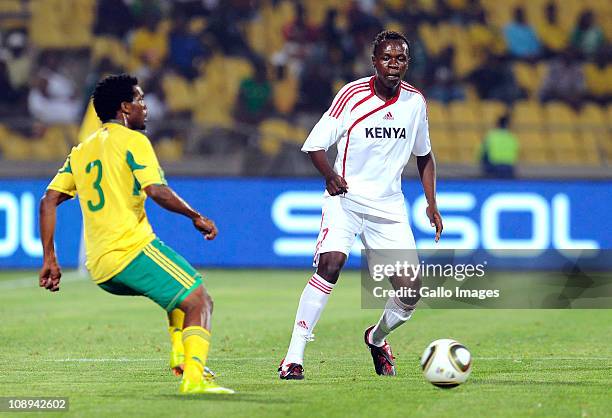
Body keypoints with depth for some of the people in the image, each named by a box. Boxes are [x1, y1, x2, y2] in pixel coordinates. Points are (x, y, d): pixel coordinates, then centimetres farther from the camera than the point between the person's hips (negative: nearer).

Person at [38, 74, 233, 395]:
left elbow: (48, 202, 15)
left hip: (100, 270, 8)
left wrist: (49, 259, 15)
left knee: (182, 289, 29)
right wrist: (197, 217, -3)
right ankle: (194, 378, -26)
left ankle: (180, 354, 12)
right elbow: (157, 191, -15)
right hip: (133, 249, -8)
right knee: (199, 302, -8)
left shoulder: (81, 151, 21)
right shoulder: (132, 140, -1)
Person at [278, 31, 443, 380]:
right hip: (346, 196, -4)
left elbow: (424, 155, 18)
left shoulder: (415, 101, 3)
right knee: (330, 264, -28)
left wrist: (432, 203, 10)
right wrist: (330, 175, -30)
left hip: (389, 204, 4)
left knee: (411, 289, -4)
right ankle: (294, 357, -24)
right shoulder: (353, 96, -11)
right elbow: (314, 144, -11)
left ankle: (378, 339, 30)